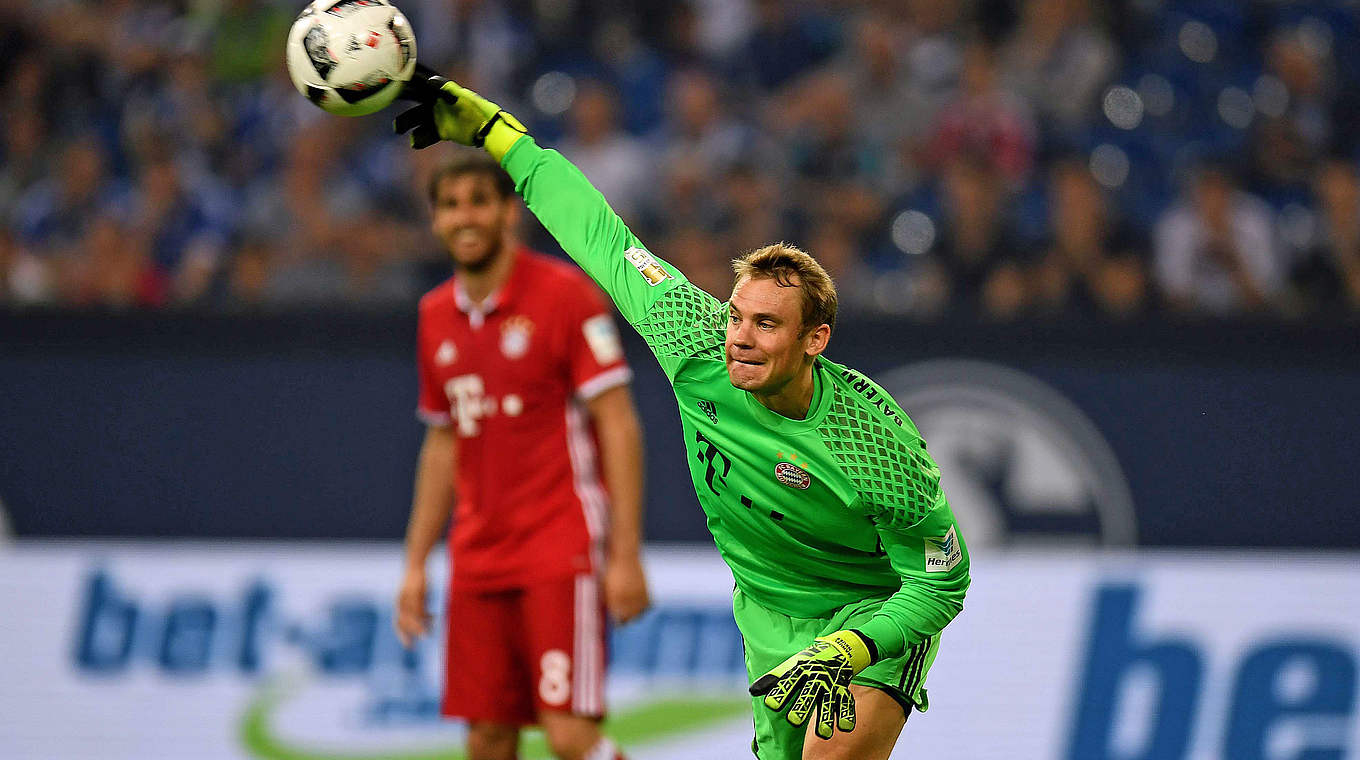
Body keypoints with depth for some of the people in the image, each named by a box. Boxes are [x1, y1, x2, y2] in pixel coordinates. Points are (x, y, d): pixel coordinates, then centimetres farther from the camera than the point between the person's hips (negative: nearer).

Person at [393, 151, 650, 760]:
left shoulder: (564, 294, -7)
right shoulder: (436, 316, 12)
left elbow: (617, 425, -10)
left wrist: (626, 555, -16)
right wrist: (415, 564, 16)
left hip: (561, 554, -6)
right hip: (479, 560, 6)